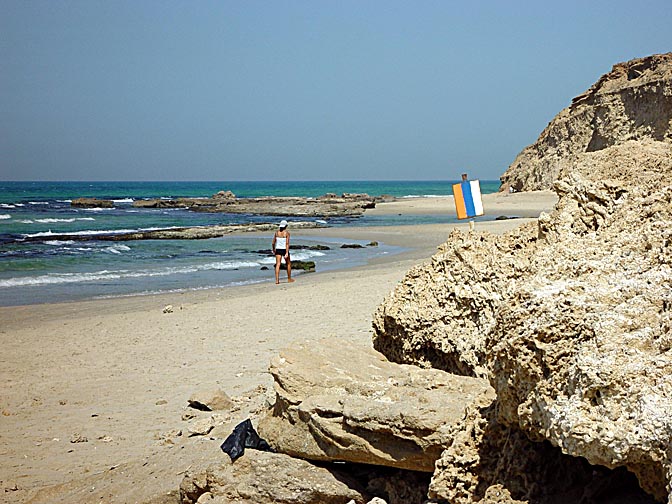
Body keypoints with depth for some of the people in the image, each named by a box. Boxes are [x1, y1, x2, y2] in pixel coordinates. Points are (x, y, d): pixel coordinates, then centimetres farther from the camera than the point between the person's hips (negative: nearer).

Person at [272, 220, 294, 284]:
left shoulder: (277, 232, 2)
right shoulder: (287, 233, -10)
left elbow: (273, 242, 6)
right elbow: (287, 243, -16)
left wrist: (274, 250, 21)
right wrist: (287, 253, -19)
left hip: (278, 249, 3)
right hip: (284, 249, -3)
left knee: (278, 265, -2)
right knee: (288, 264, 17)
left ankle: (277, 280, -13)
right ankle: (289, 278, 25)